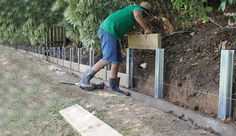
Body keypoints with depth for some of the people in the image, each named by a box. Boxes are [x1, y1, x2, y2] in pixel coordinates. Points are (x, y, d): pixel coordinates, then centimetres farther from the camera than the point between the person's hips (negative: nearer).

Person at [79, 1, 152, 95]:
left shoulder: (130, 9, 31)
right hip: (108, 30, -10)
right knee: (108, 58, -19)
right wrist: (146, 29, -12)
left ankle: (114, 86, 5)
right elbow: (137, 15, -20)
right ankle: (85, 79, -16)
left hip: (110, 33, 10)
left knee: (116, 60, 5)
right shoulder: (137, 8, 6)